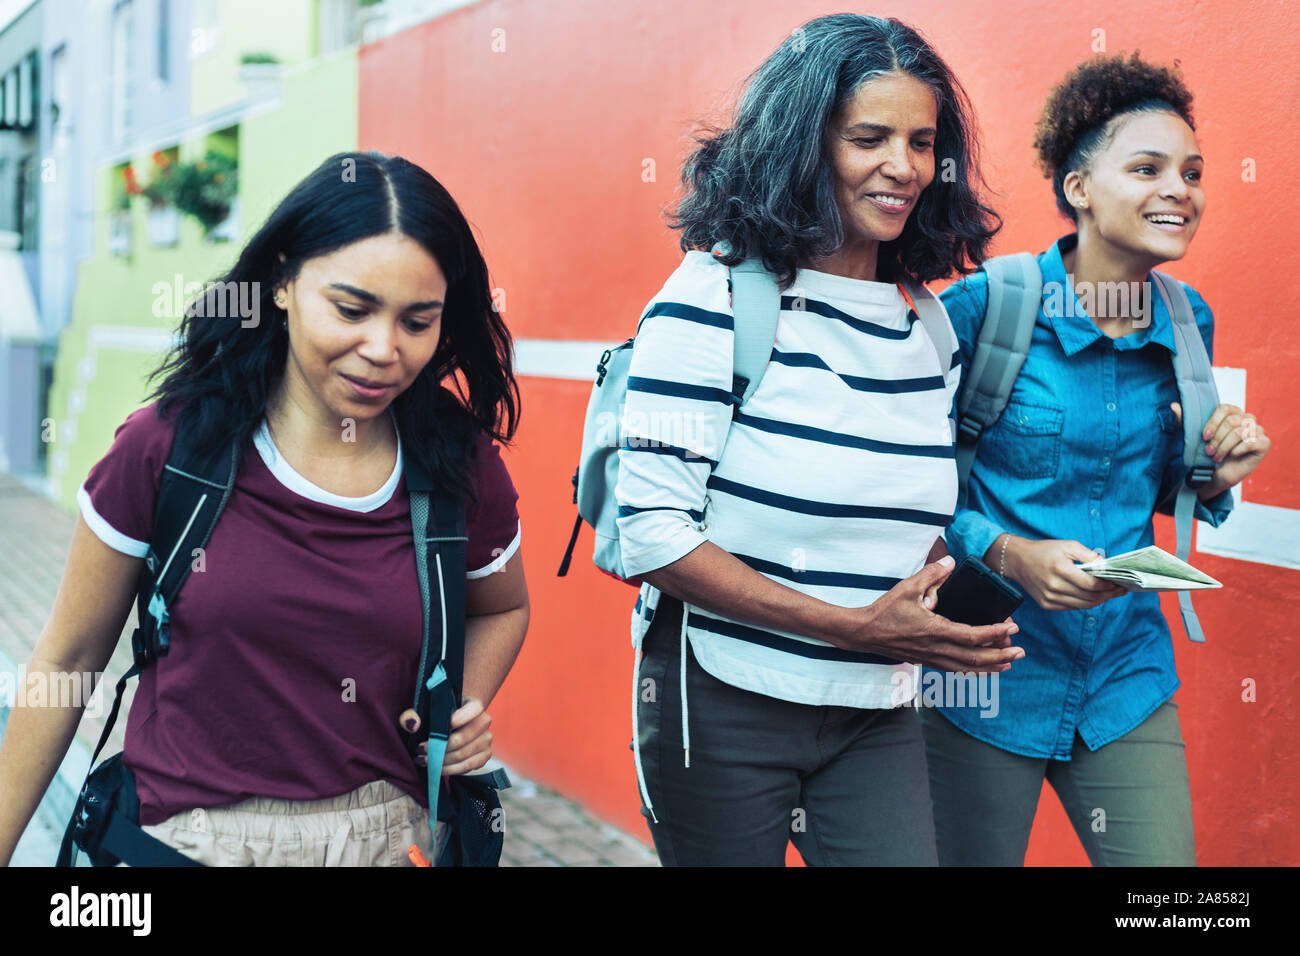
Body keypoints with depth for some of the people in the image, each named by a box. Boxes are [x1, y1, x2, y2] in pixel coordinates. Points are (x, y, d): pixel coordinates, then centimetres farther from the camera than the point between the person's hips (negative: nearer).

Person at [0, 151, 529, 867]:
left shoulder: (464, 472, -7)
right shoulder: (168, 447, -12)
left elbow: (501, 608, 15)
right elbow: (68, 660, -2)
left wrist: (466, 706, -5)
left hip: (385, 838, 2)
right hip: (184, 838, -2)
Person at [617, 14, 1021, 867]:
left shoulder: (929, 326, 5)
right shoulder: (718, 298, -13)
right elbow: (652, 530, -19)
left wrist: (924, 609, -4)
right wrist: (853, 626, -22)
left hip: (876, 718, 5)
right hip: (724, 707, -4)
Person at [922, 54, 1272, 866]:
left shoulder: (1187, 320, 3)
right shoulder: (984, 306, -13)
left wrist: (1214, 477, -4)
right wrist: (1008, 554, -23)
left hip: (1128, 678, 4)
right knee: (969, 858, 11)